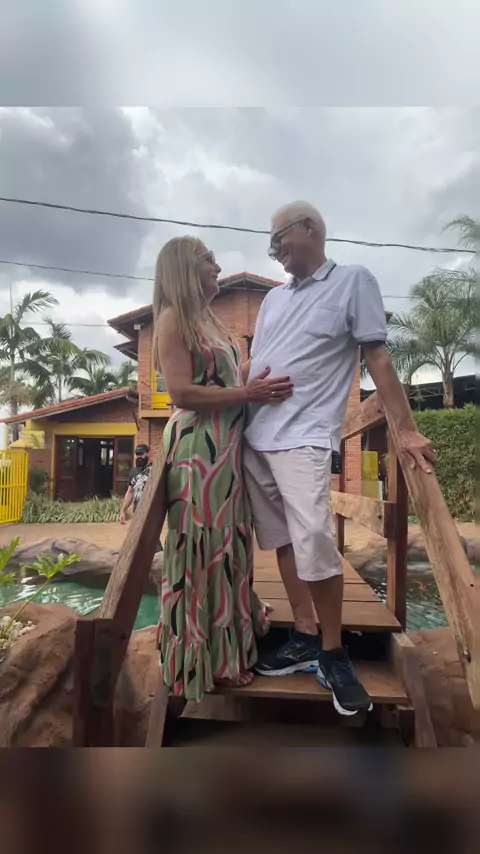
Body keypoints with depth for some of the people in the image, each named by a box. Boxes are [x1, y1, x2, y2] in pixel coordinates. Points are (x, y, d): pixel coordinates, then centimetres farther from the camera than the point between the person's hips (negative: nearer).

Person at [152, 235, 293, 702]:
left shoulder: (208, 318, 19)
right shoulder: (173, 317, -8)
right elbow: (181, 392, -17)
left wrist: (263, 383, 12)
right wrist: (248, 393, -17)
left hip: (229, 443, 9)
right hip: (199, 445, -9)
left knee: (228, 543, 16)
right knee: (203, 548, 0)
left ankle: (227, 641, 34)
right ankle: (202, 657, 16)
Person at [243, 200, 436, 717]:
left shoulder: (354, 281, 2)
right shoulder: (273, 298, 19)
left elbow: (377, 358, -3)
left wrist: (405, 429, -7)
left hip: (303, 438, -6)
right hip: (255, 437, 7)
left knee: (313, 545, -13)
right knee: (282, 541, 9)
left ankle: (334, 654, 8)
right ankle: (305, 638, 23)